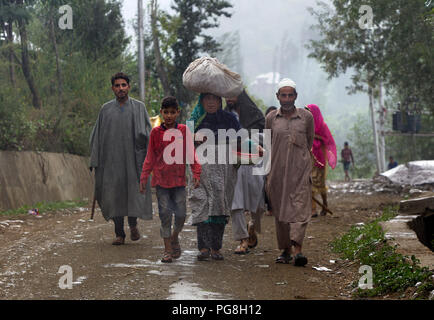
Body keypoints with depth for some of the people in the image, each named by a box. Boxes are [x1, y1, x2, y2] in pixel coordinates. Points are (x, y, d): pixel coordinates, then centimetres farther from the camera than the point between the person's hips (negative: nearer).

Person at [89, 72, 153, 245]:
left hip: (133, 158, -1)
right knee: (114, 194, 0)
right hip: (112, 159, 1)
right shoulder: (106, 109, 10)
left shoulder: (139, 107, 6)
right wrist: (95, 160, 3)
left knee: (134, 193, -7)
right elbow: (98, 135, 11)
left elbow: (147, 133, 2)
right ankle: (119, 234, 9)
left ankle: (133, 224, 20)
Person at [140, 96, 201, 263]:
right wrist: (144, 177, 4)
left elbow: (191, 154, 5)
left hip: (179, 179, 0)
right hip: (161, 179, 0)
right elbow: (150, 157, 7)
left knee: (181, 214, -1)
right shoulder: (156, 132, 3)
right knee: (165, 214, -1)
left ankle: (174, 238, 27)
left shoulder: (184, 130, 3)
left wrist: (196, 173, -2)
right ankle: (168, 249, 8)